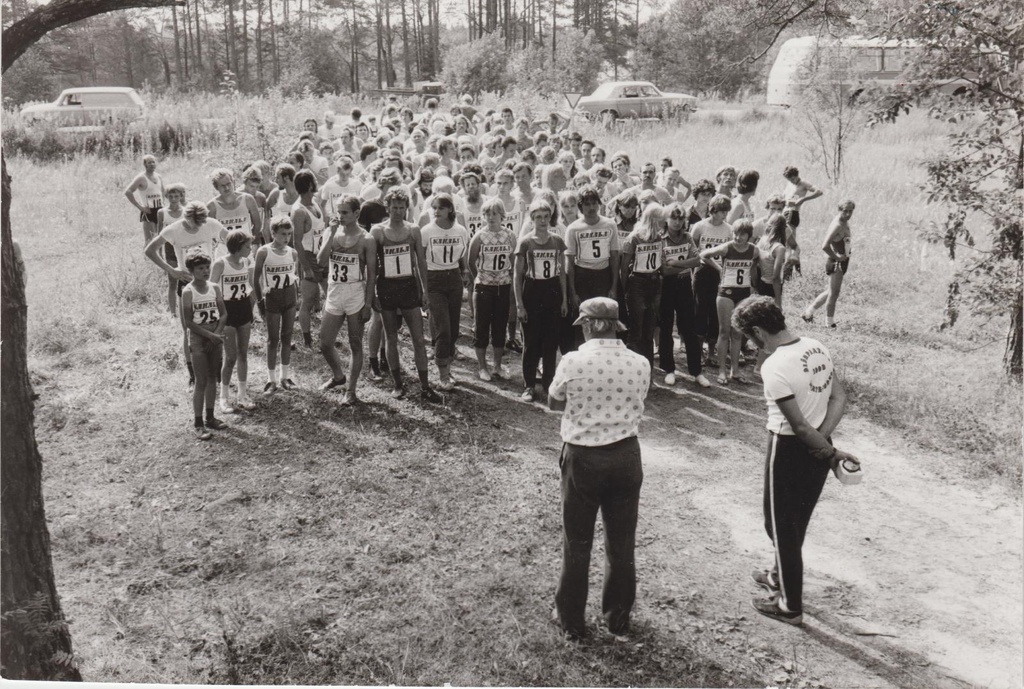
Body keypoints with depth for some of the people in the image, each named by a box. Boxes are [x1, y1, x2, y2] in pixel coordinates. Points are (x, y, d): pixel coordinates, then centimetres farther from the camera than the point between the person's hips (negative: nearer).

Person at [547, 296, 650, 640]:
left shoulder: (572, 363, -16)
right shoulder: (639, 364, -8)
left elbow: (554, 403, 0)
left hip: (582, 457, -2)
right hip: (625, 455, 2)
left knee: (577, 544, 14)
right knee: (622, 544, 17)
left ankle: (572, 621, 26)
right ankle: (618, 618, 30)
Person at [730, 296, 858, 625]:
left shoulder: (774, 366, -25)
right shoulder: (816, 346, -1)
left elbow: (799, 425, -24)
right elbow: (839, 398, 2)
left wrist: (832, 453, -11)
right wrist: (824, 441, -6)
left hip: (789, 450, -8)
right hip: (817, 447, 8)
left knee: (781, 525, 10)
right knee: (797, 520, 25)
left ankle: (790, 606, 22)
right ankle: (781, 576, 47)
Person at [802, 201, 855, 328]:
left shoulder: (845, 222, 6)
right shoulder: (837, 226, -22)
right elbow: (825, 246, -31)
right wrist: (837, 257, -19)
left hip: (842, 262, 10)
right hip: (836, 263, -10)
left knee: (832, 291, 19)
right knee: (834, 293, 1)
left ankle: (809, 311, 28)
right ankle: (830, 323, 13)